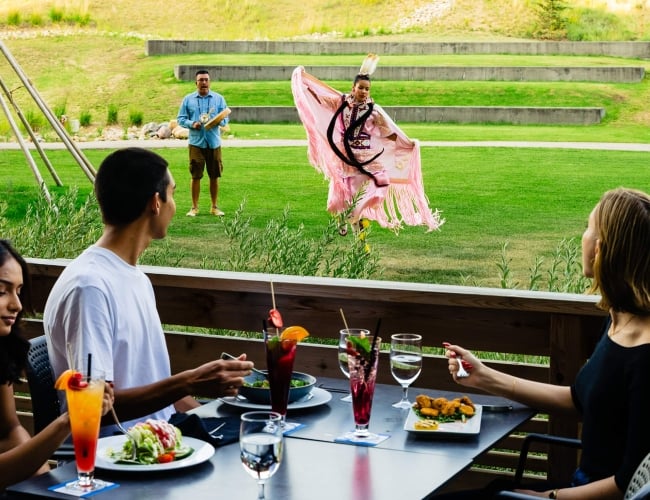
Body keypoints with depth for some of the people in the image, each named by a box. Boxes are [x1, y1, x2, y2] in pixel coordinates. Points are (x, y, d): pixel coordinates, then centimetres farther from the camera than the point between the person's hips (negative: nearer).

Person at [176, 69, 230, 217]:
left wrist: (219, 121, -16)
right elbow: (180, 119, 6)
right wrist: (192, 124, -13)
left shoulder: (218, 98, 8)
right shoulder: (188, 99, 6)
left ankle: (214, 207, 16)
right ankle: (194, 207, 8)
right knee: (196, 176, -1)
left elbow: (225, 119, 7)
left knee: (214, 176, 5)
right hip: (196, 143, -1)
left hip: (214, 143, 1)